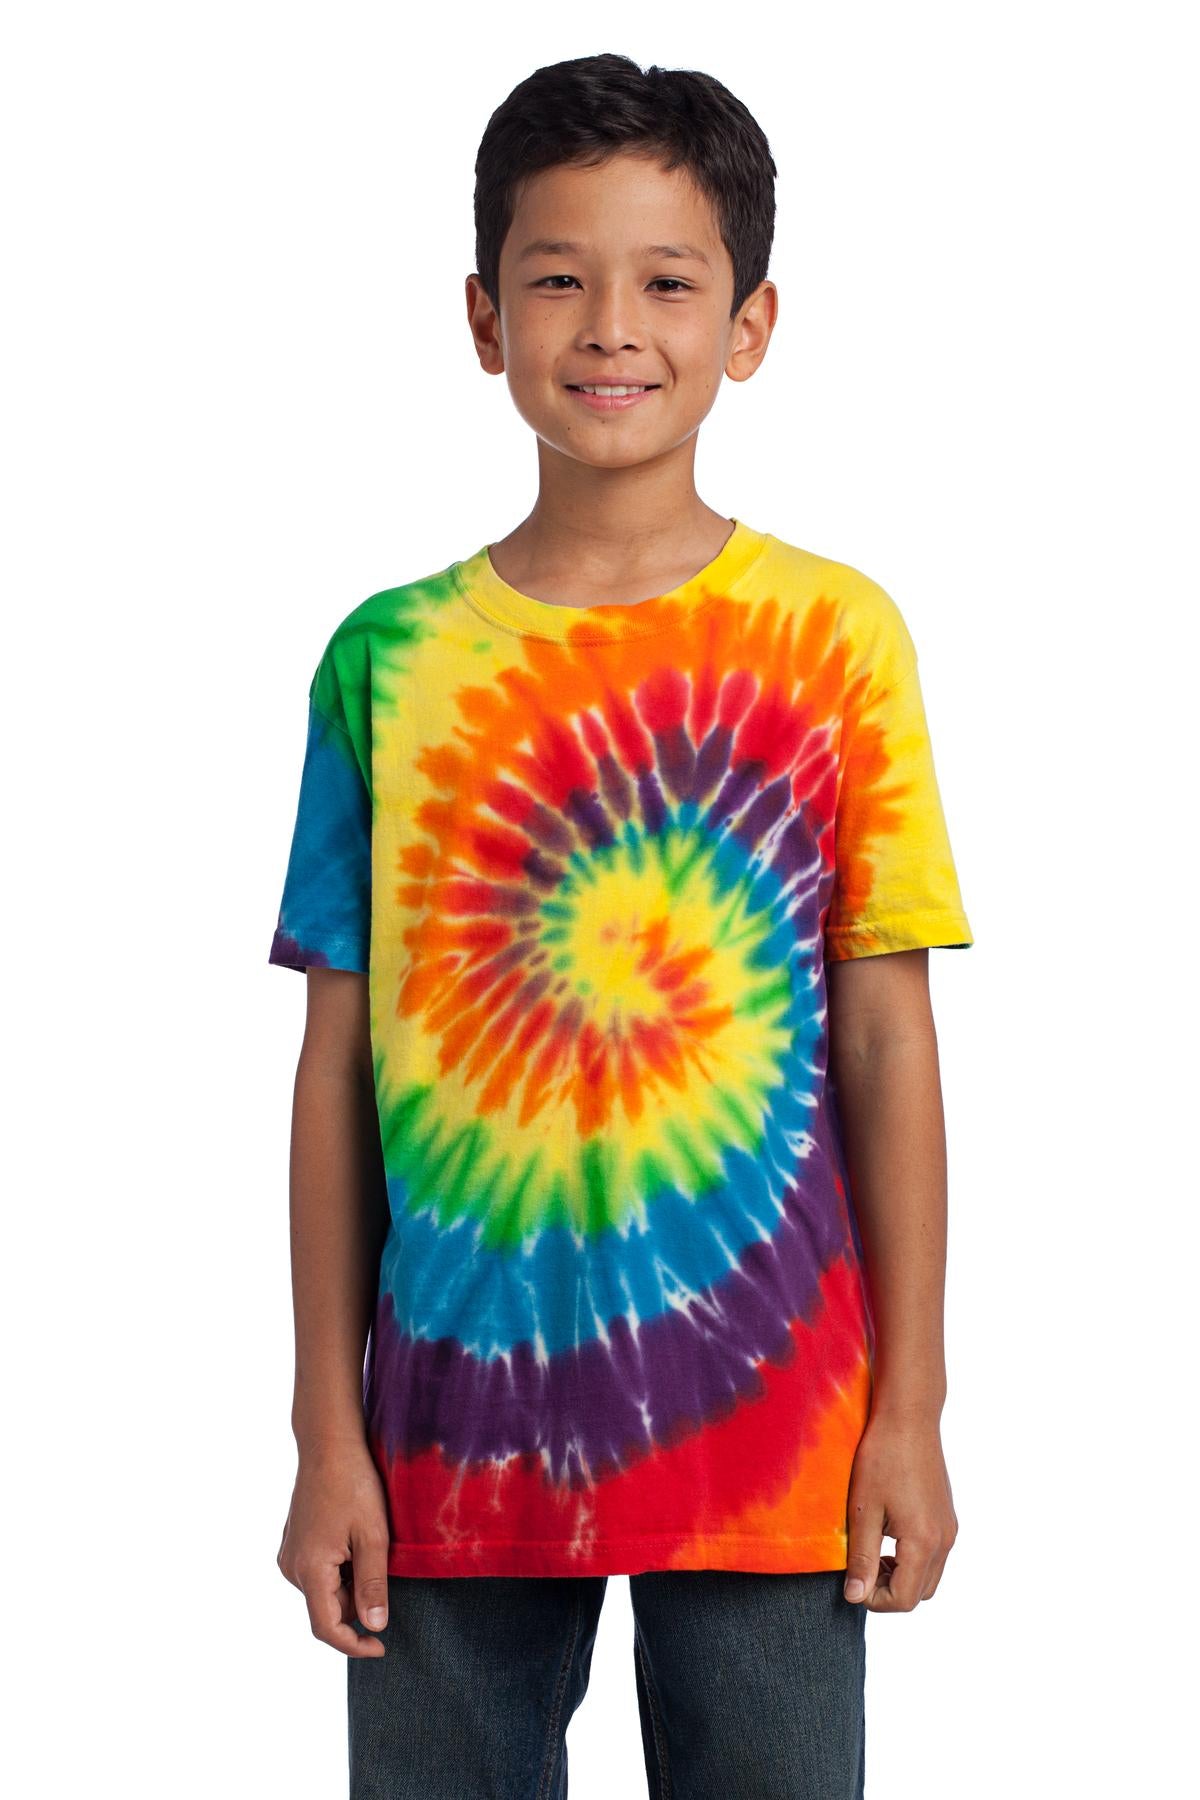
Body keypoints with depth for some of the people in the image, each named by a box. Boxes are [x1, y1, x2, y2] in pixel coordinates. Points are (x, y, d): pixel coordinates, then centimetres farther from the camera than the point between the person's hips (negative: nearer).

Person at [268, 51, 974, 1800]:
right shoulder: (387, 658, 2)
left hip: (765, 1411, -1)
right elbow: (341, 1065, 4)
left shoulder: (833, 637, -2)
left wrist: (910, 1413, -1)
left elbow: (888, 1043, 0)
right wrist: (328, 1435, 3)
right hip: (458, 1420, 1)